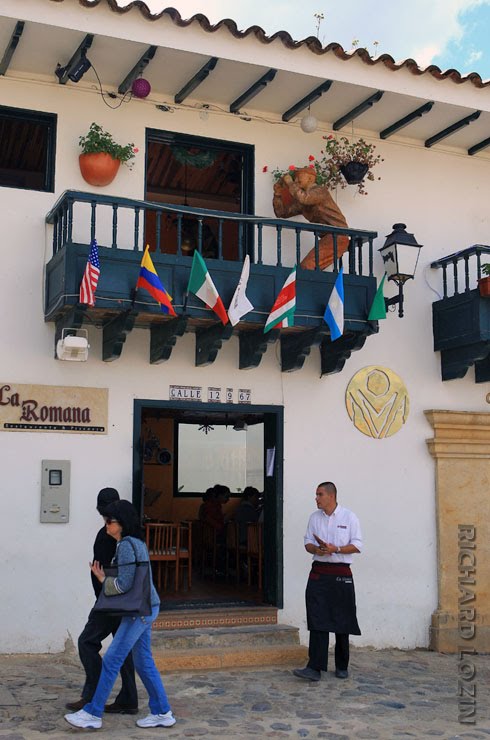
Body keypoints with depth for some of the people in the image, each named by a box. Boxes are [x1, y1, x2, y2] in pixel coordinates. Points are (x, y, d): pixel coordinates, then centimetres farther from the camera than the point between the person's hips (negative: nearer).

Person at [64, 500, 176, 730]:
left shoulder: (126, 545, -16)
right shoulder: (136, 542, 14)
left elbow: (124, 583, -19)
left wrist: (103, 580, -2)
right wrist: (104, 578, 10)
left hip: (139, 610, -10)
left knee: (111, 660, -4)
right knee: (144, 663, 13)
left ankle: (93, 714, 4)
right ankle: (162, 713, 18)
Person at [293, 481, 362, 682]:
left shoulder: (349, 517, -1)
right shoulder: (315, 517, 10)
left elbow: (357, 546, -3)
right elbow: (308, 543, 11)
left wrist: (335, 549, -17)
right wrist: (318, 549, -11)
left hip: (341, 573, -2)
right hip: (319, 573, 2)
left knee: (342, 621, 6)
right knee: (317, 620, -8)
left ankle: (342, 667, 20)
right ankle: (315, 668, -11)